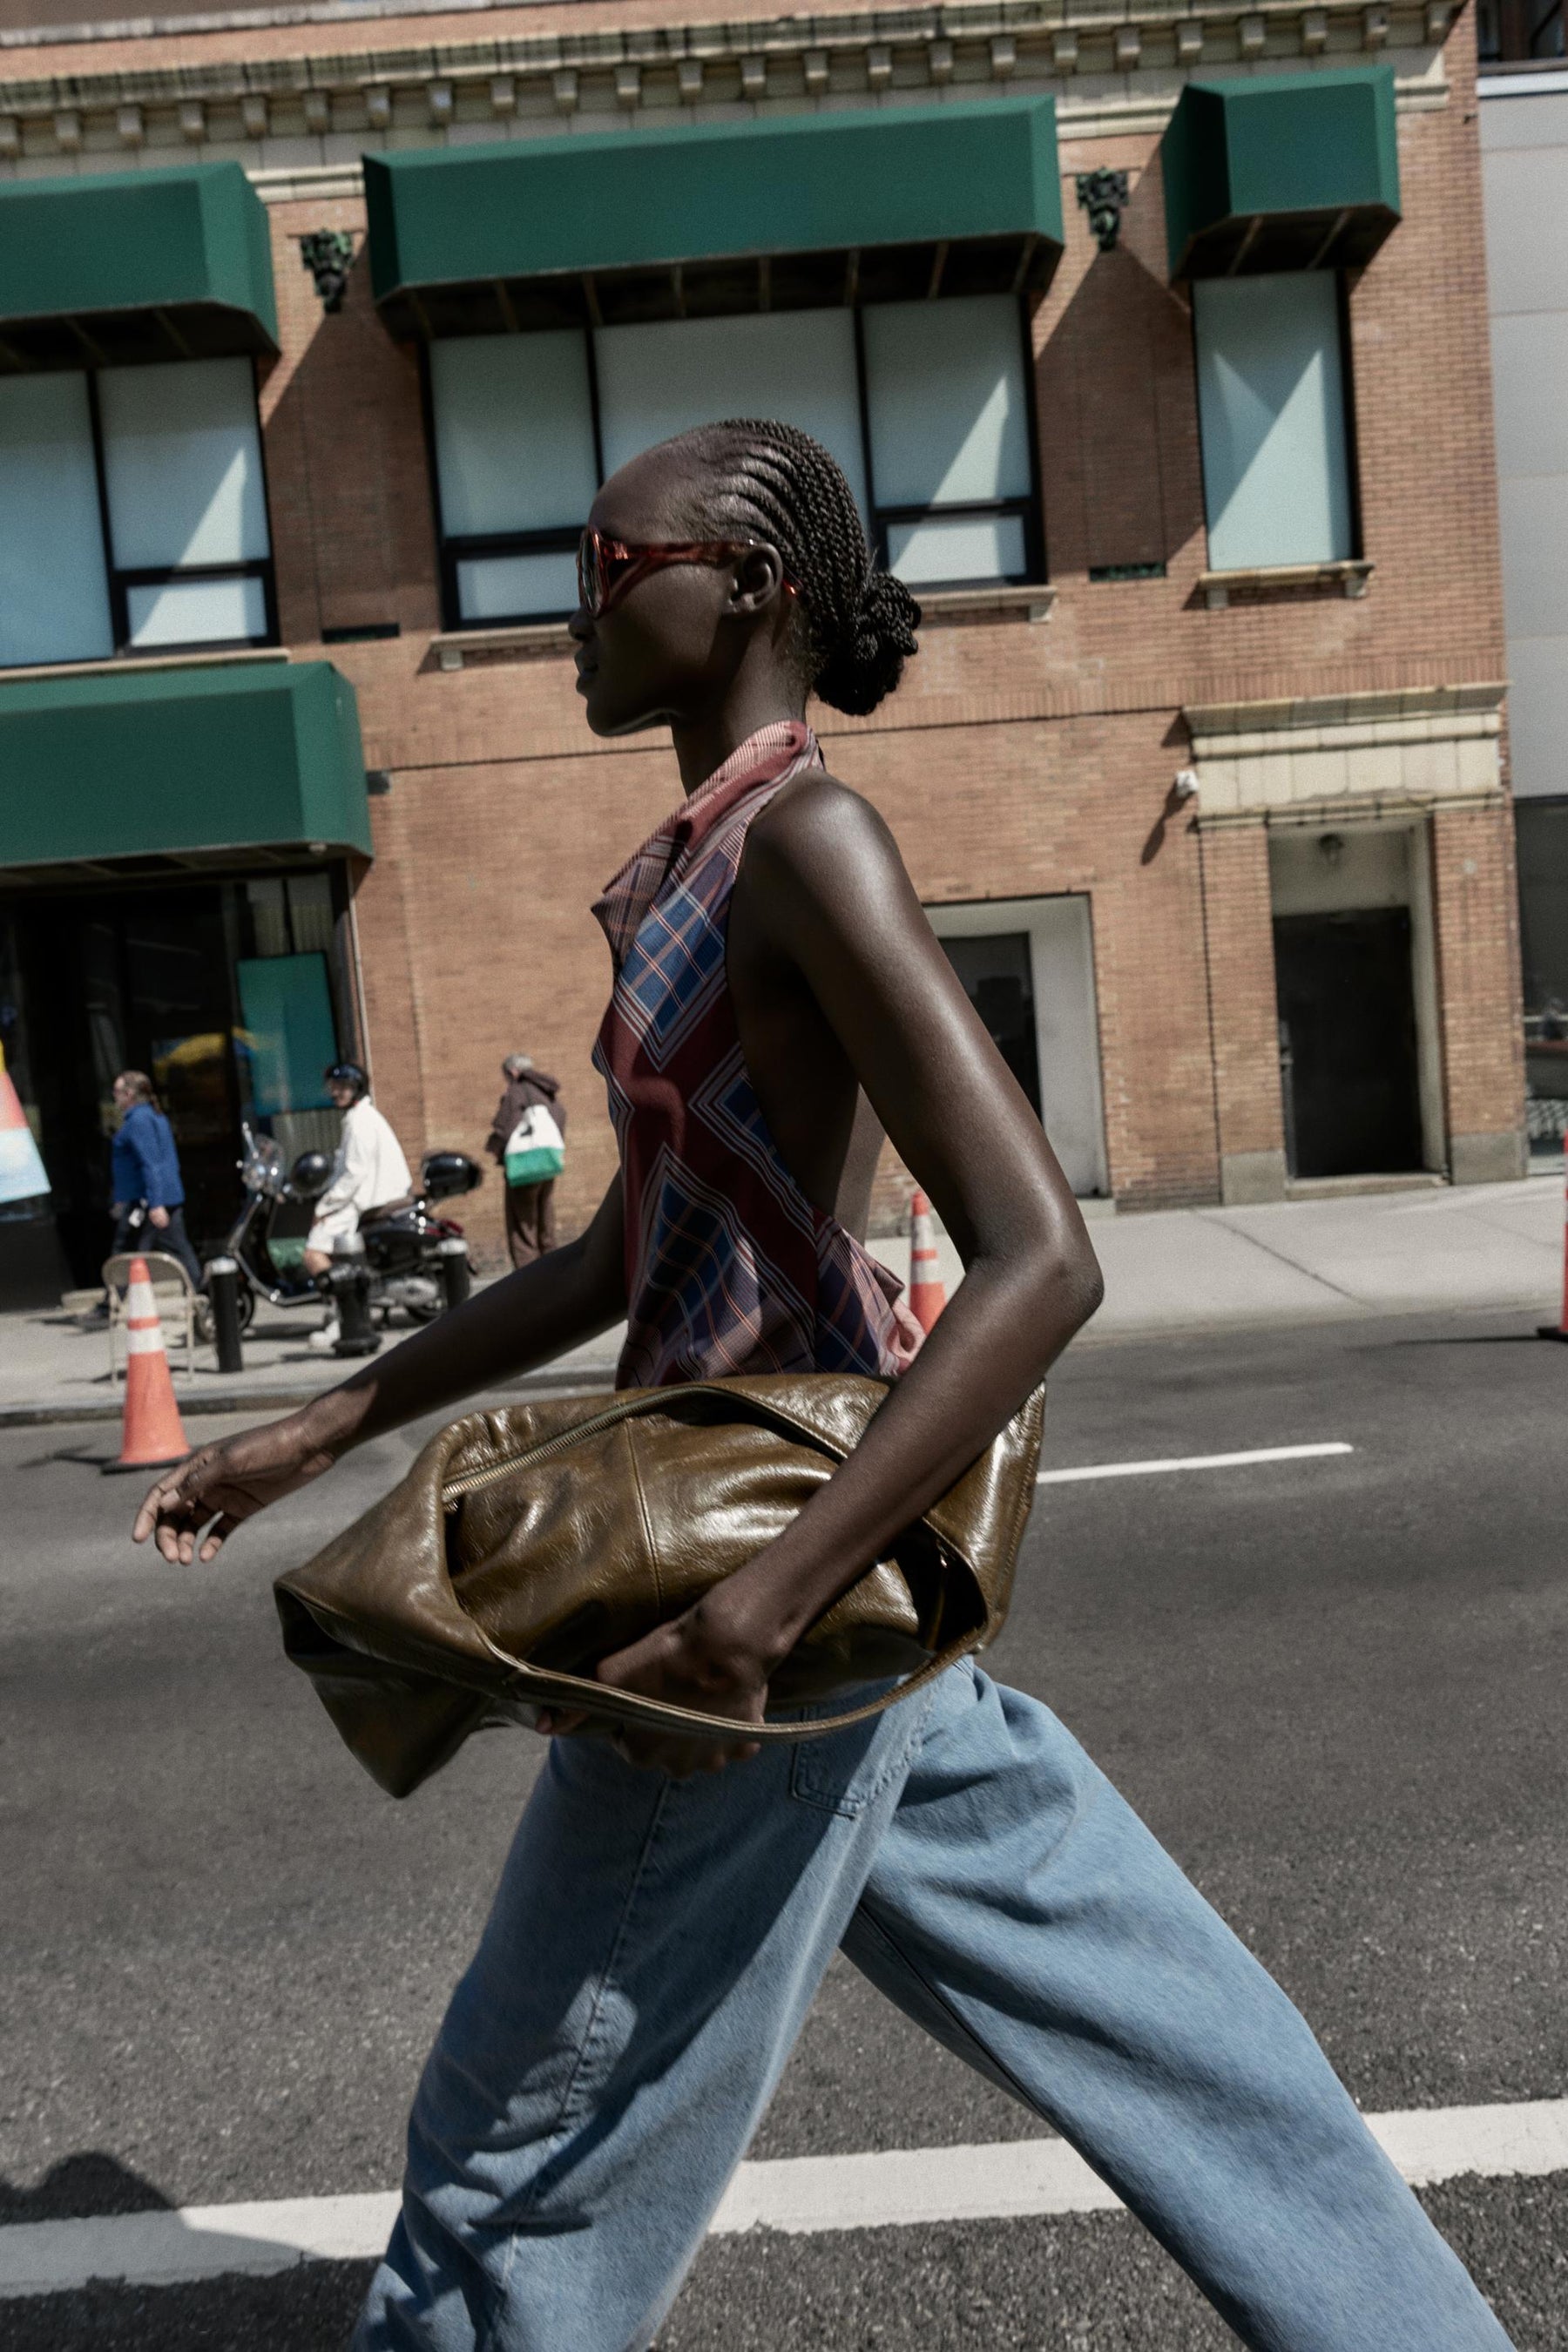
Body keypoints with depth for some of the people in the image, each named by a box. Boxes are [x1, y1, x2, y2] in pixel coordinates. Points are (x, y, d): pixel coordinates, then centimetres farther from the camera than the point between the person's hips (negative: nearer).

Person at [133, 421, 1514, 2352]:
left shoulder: (809, 842, -15)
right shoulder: (698, 875, 12)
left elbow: (1043, 1263, -24)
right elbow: (619, 1258, 17)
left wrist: (759, 1608, -29)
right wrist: (321, 1430, 17)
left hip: (795, 1524, -9)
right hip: (749, 1514, 9)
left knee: (534, 2134, 10)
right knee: (1117, 1999, 21)